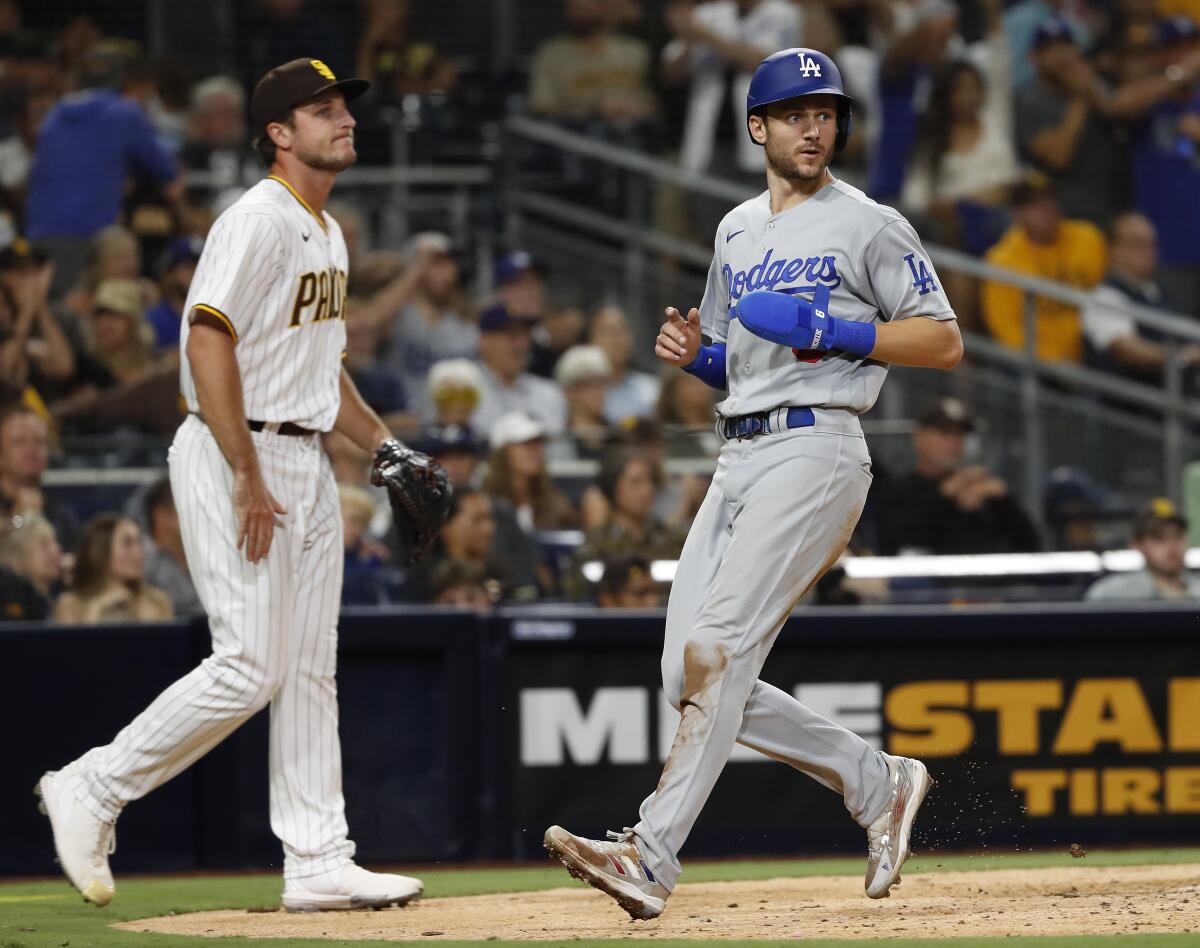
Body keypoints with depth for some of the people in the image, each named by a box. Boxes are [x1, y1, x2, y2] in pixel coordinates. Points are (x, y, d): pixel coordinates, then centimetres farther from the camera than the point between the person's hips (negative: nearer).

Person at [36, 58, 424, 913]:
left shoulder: (328, 234, 16)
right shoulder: (259, 222, -15)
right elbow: (208, 342, -23)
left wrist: (384, 444, 16)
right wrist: (247, 478, -24)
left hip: (306, 464, 10)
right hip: (235, 456, -10)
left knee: (310, 671, 7)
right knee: (250, 668, -12)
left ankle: (319, 862, 8)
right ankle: (92, 791, 0)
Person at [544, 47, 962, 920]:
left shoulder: (870, 227, 0)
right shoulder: (737, 232, 21)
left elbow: (945, 341, -3)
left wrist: (829, 331, -13)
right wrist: (692, 351, 6)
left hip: (816, 449, -8)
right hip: (738, 456, 8)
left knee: (715, 650, -20)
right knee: (693, 678, 1)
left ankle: (653, 857, -26)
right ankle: (878, 783, 16)